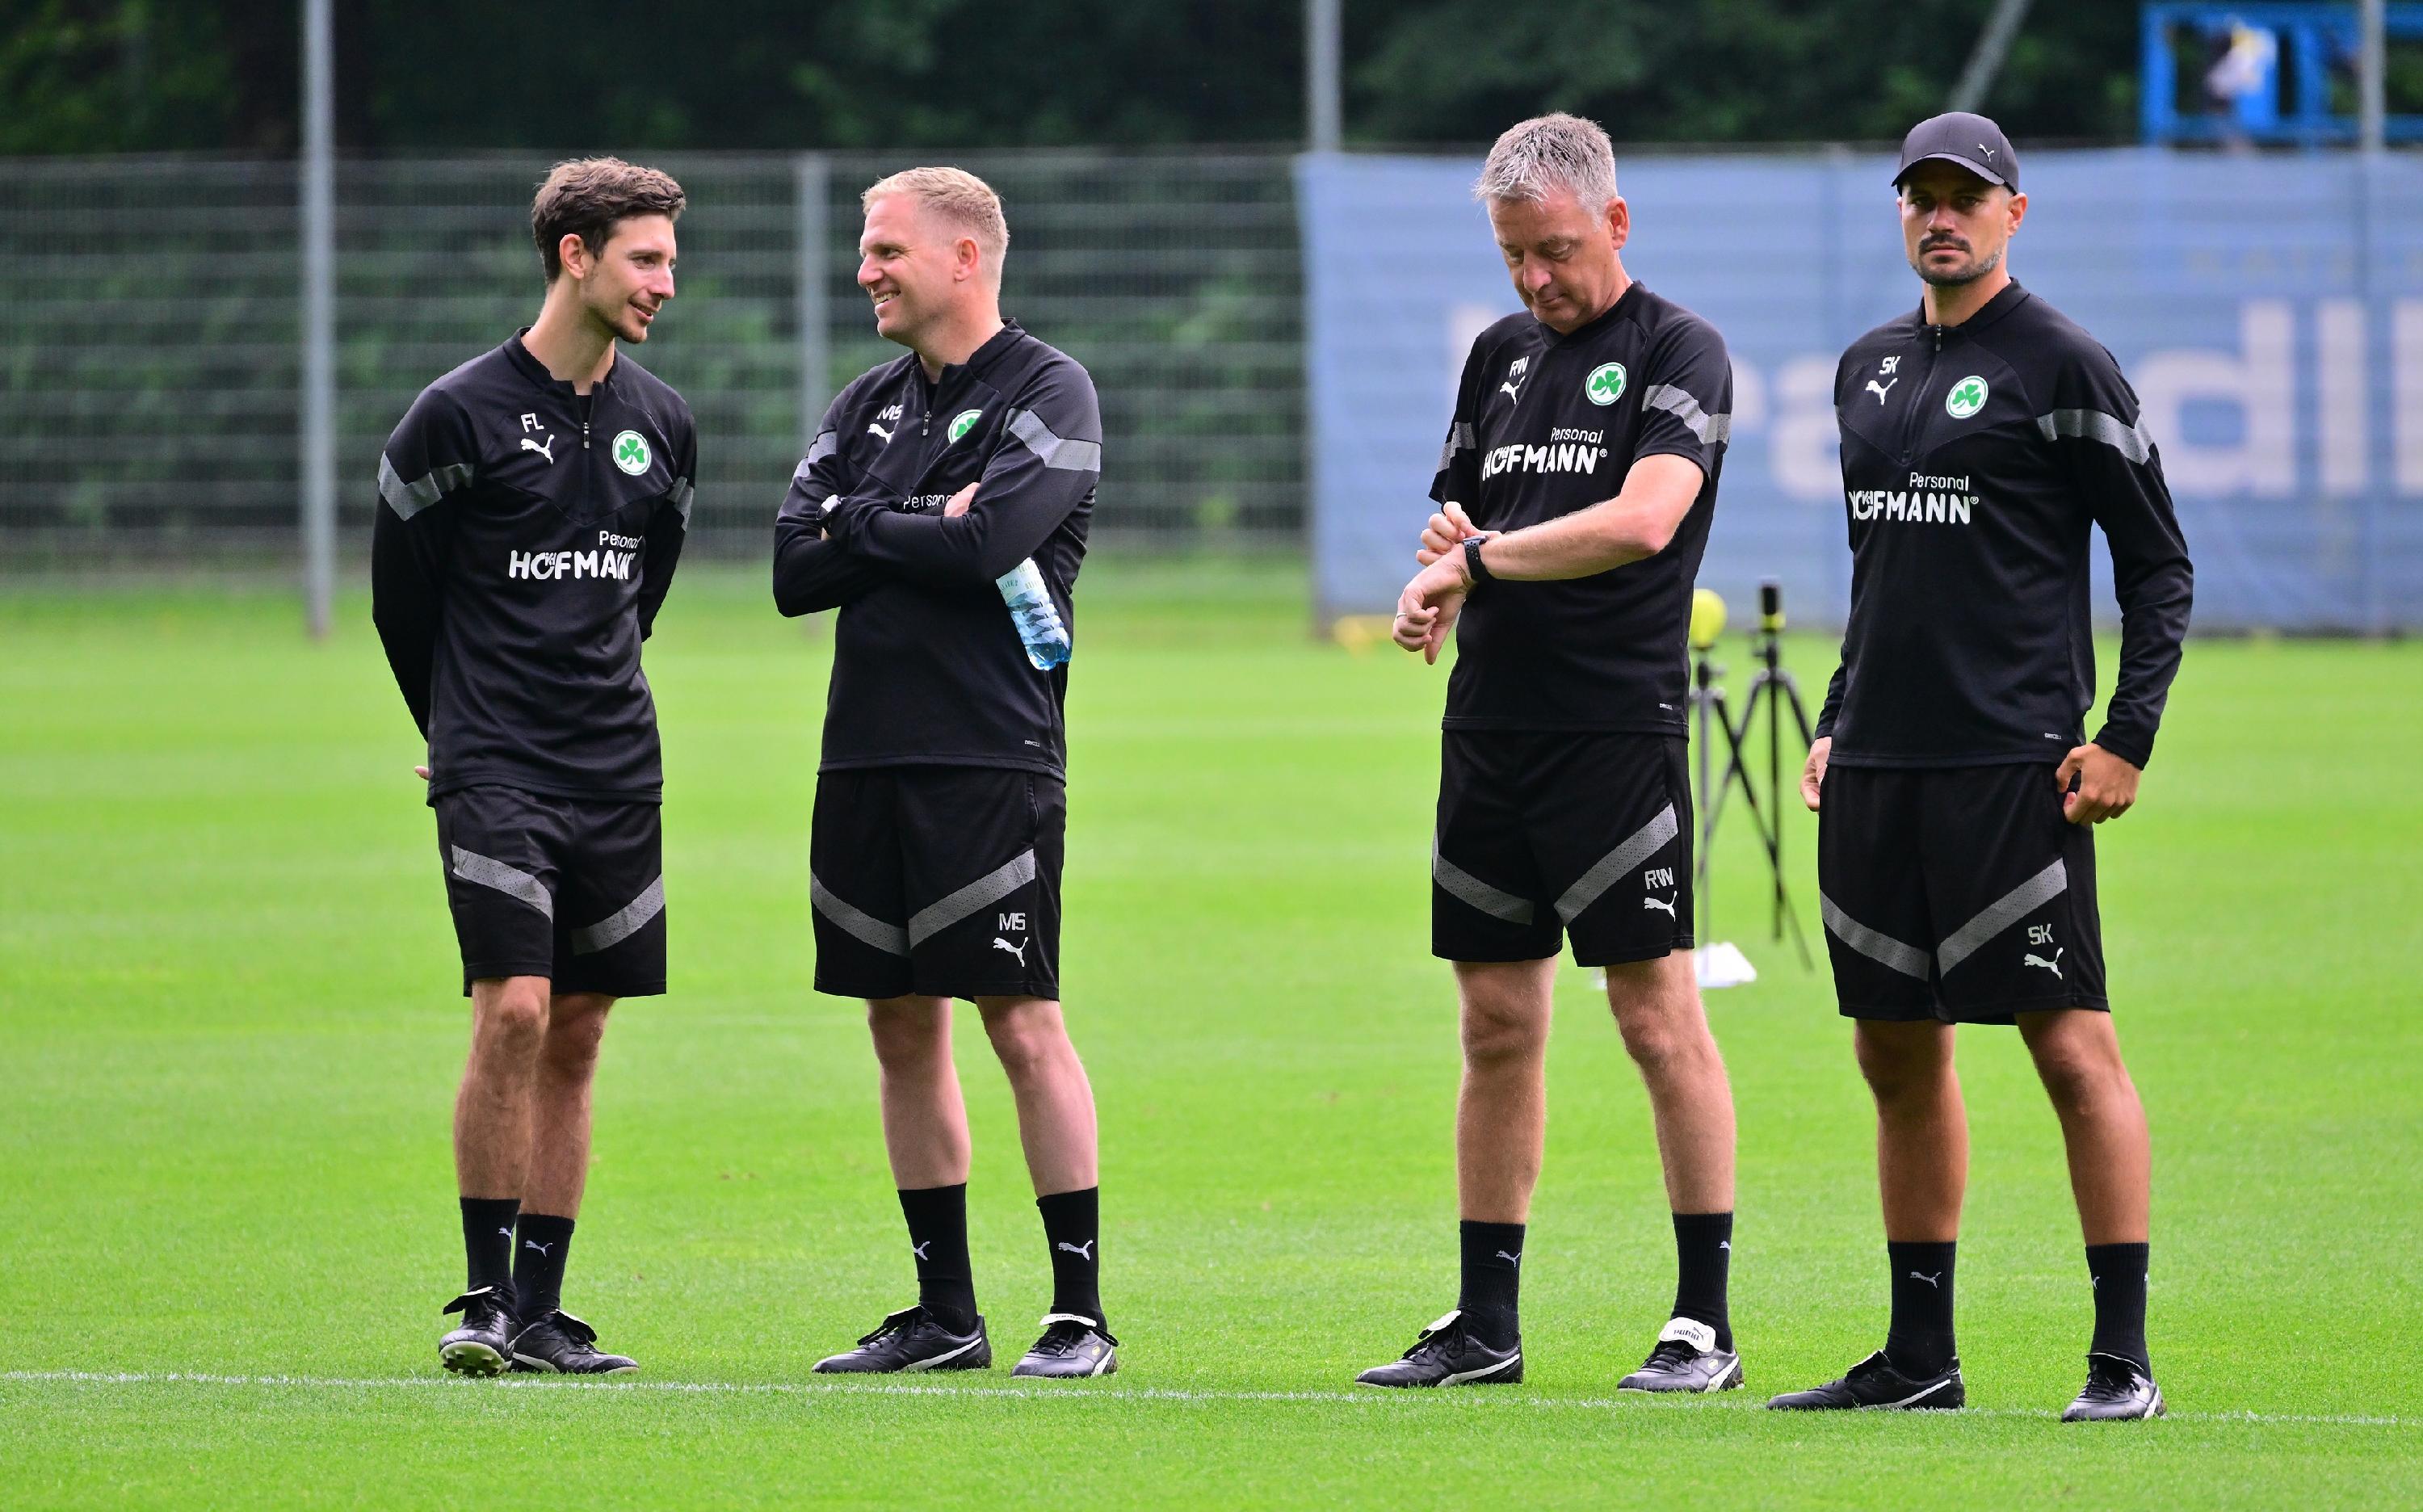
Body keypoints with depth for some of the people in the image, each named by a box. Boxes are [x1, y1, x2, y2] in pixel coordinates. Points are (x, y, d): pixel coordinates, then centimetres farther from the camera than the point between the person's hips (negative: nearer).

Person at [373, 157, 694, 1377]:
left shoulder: (662, 423, 10)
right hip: (495, 772, -5)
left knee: (575, 1037, 5)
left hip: (617, 771, 5)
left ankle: (539, 1309, 10)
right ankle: (485, 1296, -8)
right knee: (513, 1011, -16)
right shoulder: (460, 415, -6)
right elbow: (400, 591, 4)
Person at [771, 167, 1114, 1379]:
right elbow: (792, 573, 7)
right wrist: (922, 531, -6)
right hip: (867, 755, 7)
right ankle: (944, 1314, 14)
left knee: (1023, 1022, -8)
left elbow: (985, 544, -18)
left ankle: (1081, 1312, -5)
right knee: (902, 1028, 8)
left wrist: (861, 523, -2)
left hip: (992, 756, -7)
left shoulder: (1047, 394, -3)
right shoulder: (870, 403, 16)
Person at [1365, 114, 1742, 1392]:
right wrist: (1445, 558, -1)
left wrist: (1482, 558, -12)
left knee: (1658, 1014, -7)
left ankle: (1705, 1323, -3)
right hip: (1490, 728, 7)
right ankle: (1485, 1325, 13)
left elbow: (1643, 520, -18)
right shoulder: (1501, 353, 17)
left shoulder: (1677, 351, -4)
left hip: (1619, 724, -7)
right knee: (1497, 1025, 9)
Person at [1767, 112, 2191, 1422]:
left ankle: (2123, 1357, -8)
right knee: (1899, 1055, 10)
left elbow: (2159, 566, -3)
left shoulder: (2064, 368, -4)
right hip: (1877, 770, 7)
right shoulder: (1868, 370, 16)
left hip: (2013, 762, -7)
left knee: (2072, 1046, -10)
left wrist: (2125, 739, -11)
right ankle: (1919, 1357, 18)